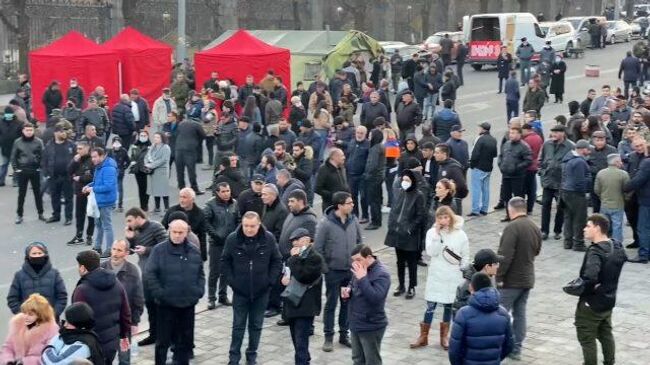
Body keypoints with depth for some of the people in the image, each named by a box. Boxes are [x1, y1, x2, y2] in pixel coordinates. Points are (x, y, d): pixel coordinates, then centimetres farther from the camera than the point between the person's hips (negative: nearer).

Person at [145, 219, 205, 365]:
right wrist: (159, 293, -14)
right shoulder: (159, 250, -8)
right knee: (163, 339, 3)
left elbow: (200, 273, 15)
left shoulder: (194, 251, 5)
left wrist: (199, 290, 1)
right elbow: (149, 274, -9)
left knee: (186, 339, 13)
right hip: (166, 304, -4)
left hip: (188, 304, 4)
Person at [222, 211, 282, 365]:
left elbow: (277, 261, 2)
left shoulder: (269, 239, -9)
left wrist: (270, 281, -5)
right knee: (238, 326, 7)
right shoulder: (232, 239, -10)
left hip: (261, 291, 1)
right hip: (240, 291, -1)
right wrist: (231, 281, -5)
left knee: (256, 325, 12)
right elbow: (225, 261, 2)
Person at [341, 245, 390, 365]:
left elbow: (376, 298, -30)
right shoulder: (360, 268, 4)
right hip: (356, 323, 8)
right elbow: (353, 285, 20)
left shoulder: (381, 274, -21)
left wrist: (362, 278, -31)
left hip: (371, 327, -8)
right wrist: (347, 290, -4)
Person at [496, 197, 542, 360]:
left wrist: (499, 276, -16)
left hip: (511, 280, -8)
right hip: (527, 278, 8)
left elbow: (505, 255, -23)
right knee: (520, 313, 12)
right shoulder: (535, 227, 7)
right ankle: (516, 349, 16)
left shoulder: (512, 227, -19)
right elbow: (536, 250, 19)